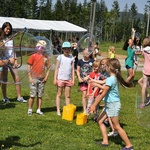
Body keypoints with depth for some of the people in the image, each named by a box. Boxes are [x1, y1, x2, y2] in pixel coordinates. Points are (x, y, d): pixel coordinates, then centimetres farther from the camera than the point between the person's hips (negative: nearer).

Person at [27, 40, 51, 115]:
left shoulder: (46, 57, 6)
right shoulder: (33, 56, -2)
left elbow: (48, 68, 11)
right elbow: (29, 67, -2)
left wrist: (46, 77, 1)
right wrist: (30, 77, -7)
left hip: (42, 79, 3)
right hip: (34, 78, -3)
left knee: (40, 95, 7)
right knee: (32, 95, -2)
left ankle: (39, 110, 15)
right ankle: (30, 109, 9)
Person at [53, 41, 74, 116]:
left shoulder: (71, 58, 5)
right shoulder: (60, 57, -2)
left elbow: (72, 69, 7)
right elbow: (57, 68, -1)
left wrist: (73, 79, 3)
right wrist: (55, 79, -5)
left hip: (68, 79, 2)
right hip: (60, 78, -2)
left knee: (68, 95, 7)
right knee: (59, 94, 6)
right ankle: (58, 110, 11)